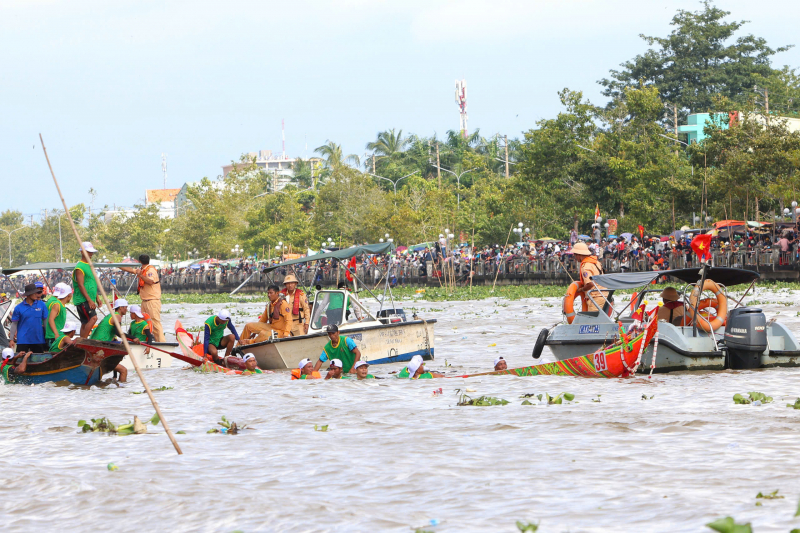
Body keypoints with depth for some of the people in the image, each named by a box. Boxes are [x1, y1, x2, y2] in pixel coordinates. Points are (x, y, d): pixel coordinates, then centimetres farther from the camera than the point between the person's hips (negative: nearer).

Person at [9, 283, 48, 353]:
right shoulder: (19, 307, -4)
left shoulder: (41, 304, 2)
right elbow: (14, 324, 1)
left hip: (38, 339, 3)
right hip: (23, 341, -3)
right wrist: (12, 339, -2)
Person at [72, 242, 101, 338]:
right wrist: (89, 300, -22)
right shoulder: (79, 267, -12)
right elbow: (81, 285, -18)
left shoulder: (89, 266, 19)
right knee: (93, 318, -22)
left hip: (89, 300, 10)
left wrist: (96, 298, 22)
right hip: (82, 300, -10)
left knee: (85, 323, 9)